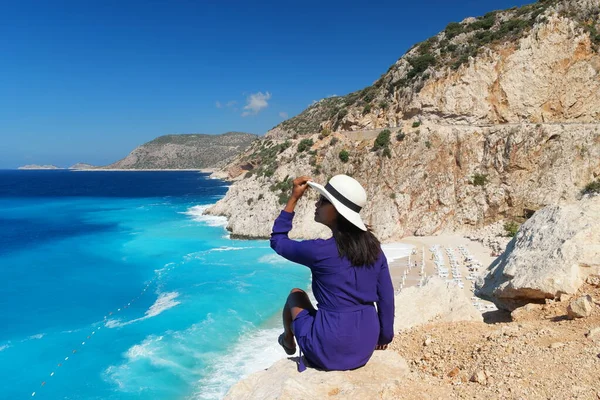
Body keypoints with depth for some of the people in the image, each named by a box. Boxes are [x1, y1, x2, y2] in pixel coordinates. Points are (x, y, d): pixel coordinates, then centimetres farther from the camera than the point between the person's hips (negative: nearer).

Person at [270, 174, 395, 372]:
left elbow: (277, 241, -1)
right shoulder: (373, 247, -4)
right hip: (365, 349, 5)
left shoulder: (320, 250, -19)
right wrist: (385, 335, 19)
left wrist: (293, 199, -2)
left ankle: (288, 341, 43)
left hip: (327, 352, -5)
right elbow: (386, 298, 3)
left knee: (296, 294, 20)